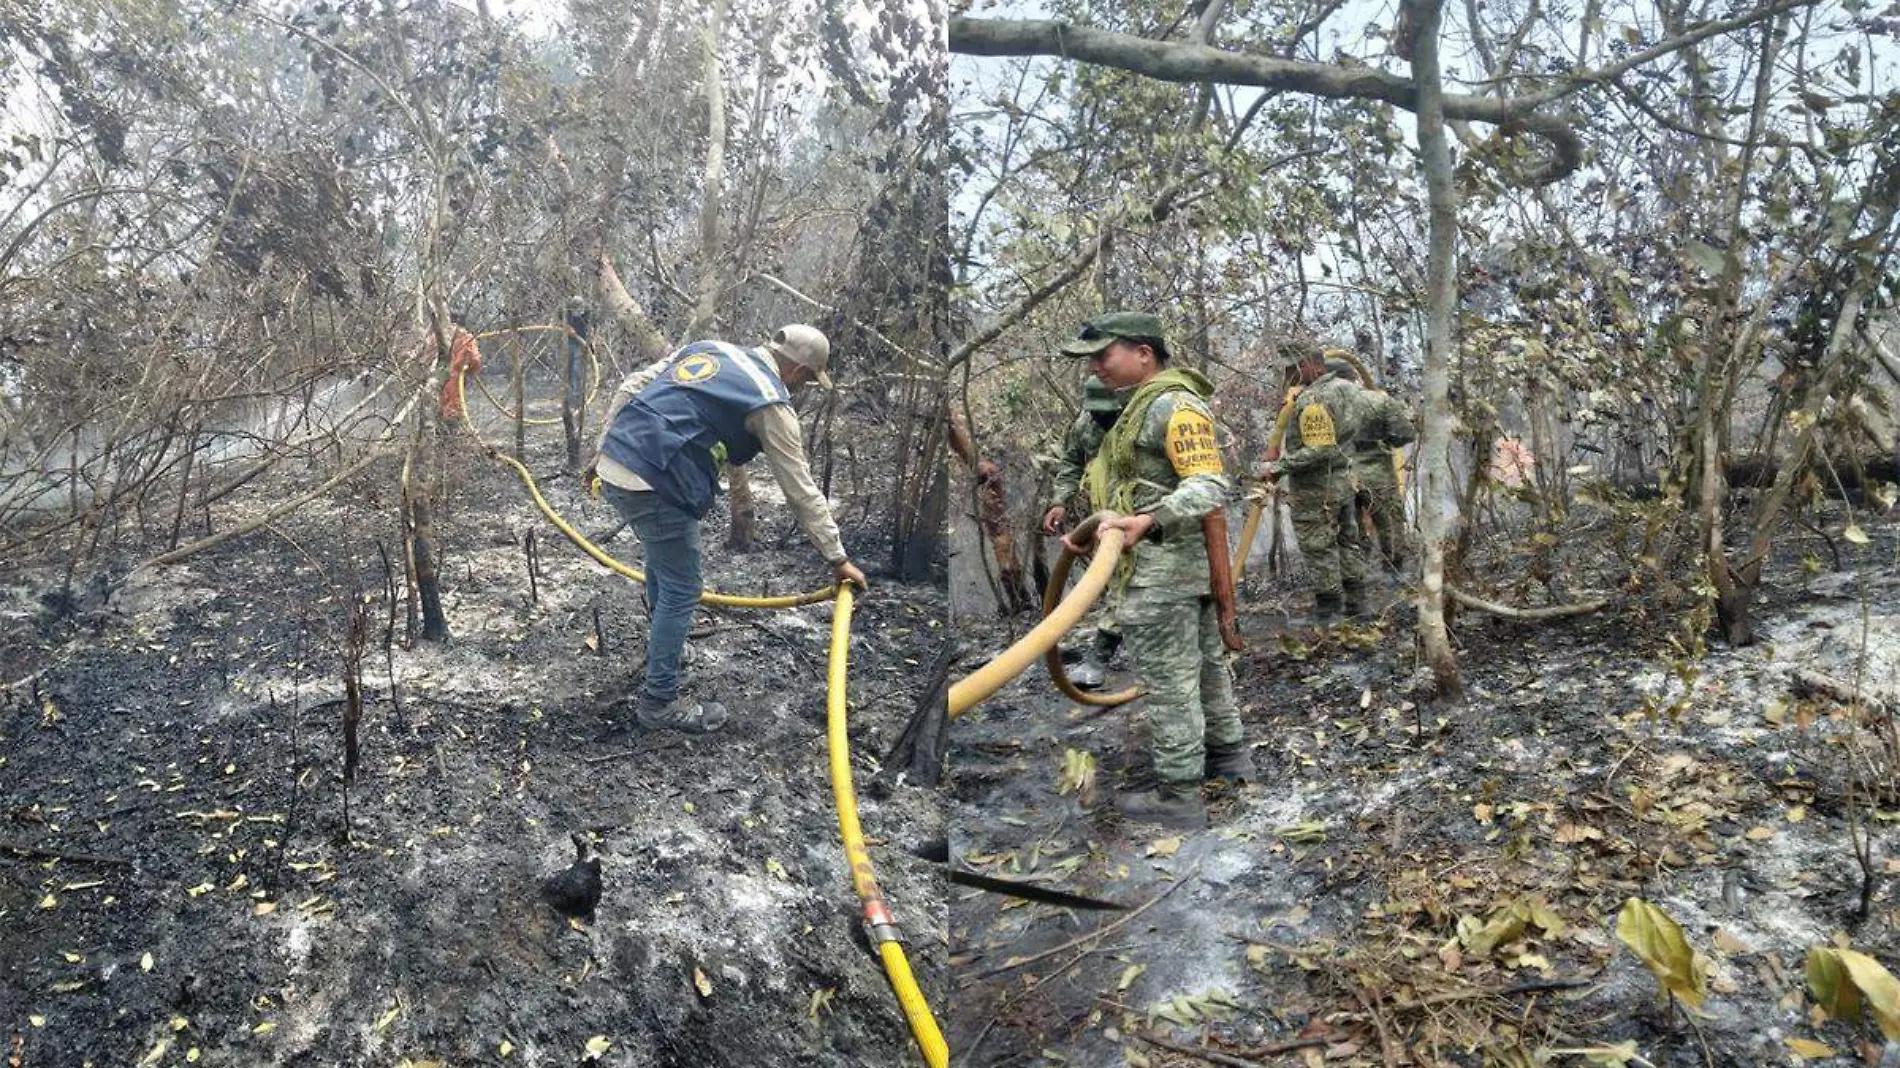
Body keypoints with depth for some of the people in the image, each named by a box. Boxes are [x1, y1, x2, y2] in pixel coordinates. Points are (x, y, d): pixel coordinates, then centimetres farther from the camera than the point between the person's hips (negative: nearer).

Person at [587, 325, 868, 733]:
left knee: (662, 558, 31)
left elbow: (630, 387, 17)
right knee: (681, 590, 5)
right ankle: (659, 703, 13)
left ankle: (661, 636, 53)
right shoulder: (772, 405, -3)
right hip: (655, 485, -9)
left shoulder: (710, 347, 18)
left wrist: (604, 451, 23)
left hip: (614, 465, 9)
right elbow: (802, 491, -1)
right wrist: (837, 557, 5)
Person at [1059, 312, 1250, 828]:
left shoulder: (1175, 405, -17)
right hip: (1191, 561, 10)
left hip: (1162, 568, -10)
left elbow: (1210, 486, -26)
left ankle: (1179, 795, 7)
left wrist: (1149, 522, -40)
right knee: (1205, 663, 22)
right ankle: (1228, 754, 37)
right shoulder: (1146, 404, 15)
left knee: (1169, 682, -2)